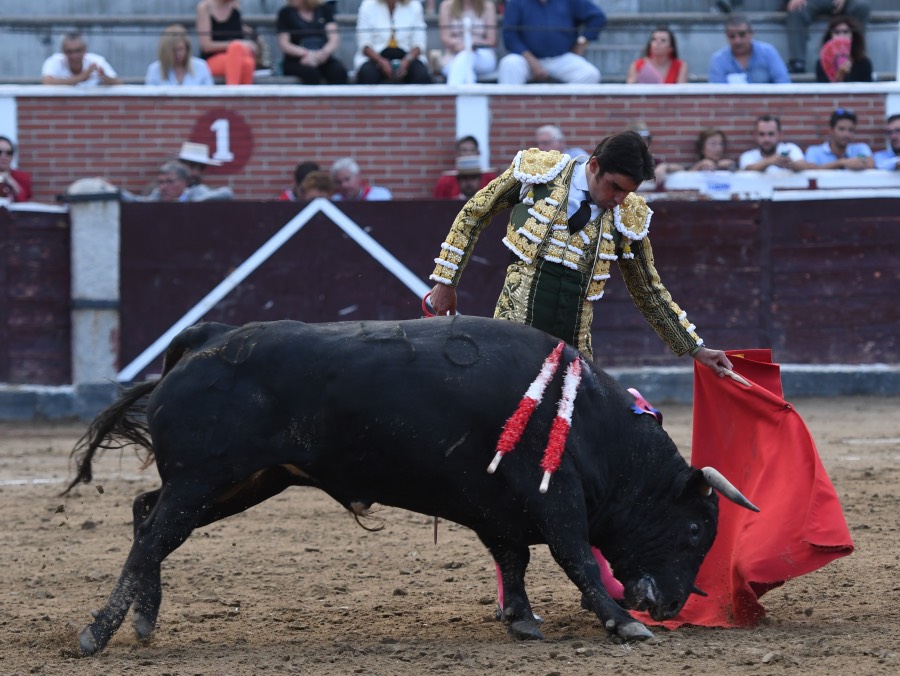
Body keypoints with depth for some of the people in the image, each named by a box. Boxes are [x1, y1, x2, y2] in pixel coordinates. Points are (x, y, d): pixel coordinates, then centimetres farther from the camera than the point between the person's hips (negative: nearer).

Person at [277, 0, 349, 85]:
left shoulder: (325, 9, 9)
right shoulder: (285, 13, 5)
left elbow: (334, 39, 0)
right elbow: (283, 44, -1)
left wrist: (324, 53, -22)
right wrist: (306, 53, -19)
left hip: (323, 60, 1)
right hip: (296, 62, -1)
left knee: (339, 72, -30)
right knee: (311, 73, -34)